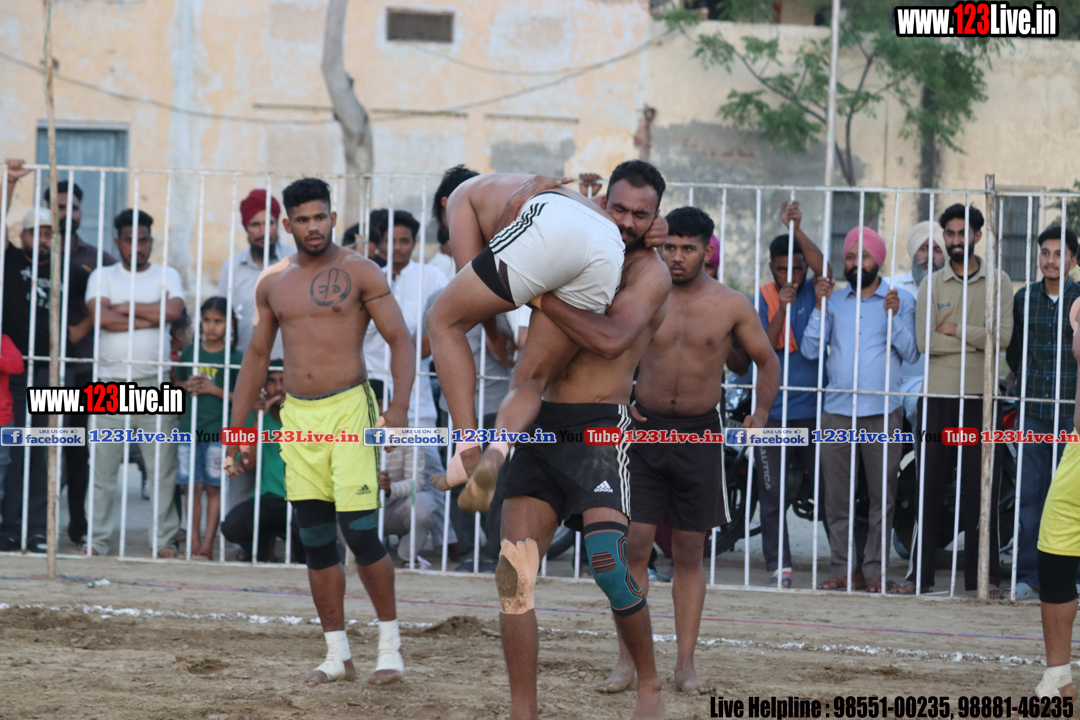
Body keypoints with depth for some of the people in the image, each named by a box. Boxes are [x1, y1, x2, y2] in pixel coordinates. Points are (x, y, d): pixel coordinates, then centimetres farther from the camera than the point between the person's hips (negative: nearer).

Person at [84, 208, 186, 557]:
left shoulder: (166, 276, 10)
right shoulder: (103, 276, 9)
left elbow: (173, 310, -10)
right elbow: (102, 317, -9)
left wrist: (126, 307, -4)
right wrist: (149, 318, -7)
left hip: (156, 383, 0)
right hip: (111, 381, 0)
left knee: (163, 467, -1)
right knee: (103, 466, -2)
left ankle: (163, 539, 4)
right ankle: (96, 539, 2)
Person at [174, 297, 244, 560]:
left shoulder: (234, 357, 0)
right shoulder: (190, 352, 10)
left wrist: (213, 389, -12)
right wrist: (188, 386, -1)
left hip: (218, 431, -3)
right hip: (190, 427, 3)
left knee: (214, 487, 0)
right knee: (193, 486, 1)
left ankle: (208, 545, 2)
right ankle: (193, 542, 4)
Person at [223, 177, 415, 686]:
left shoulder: (359, 272, -2)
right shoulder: (272, 282, 12)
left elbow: (400, 340, -5)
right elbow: (257, 355, 19)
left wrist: (399, 406, -18)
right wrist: (236, 428, 15)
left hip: (349, 408, -5)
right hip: (297, 415, 5)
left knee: (359, 530, -12)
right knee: (316, 542, 4)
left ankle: (390, 644, 3)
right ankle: (337, 656, 10)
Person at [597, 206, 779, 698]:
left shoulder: (731, 306, -1)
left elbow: (767, 361, 8)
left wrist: (761, 412, -7)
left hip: (700, 436, 0)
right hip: (645, 431, 0)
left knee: (689, 554, 5)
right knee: (634, 545, -6)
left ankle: (685, 665, 10)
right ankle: (627, 662, -1)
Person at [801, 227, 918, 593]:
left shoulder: (901, 301, 5)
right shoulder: (835, 302, 13)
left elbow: (910, 352, -4)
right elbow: (809, 349, 6)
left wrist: (893, 315, -14)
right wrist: (820, 305, -1)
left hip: (882, 413, -3)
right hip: (836, 412, 3)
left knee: (882, 495, -1)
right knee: (835, 495, 2)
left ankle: (874, 570, 5)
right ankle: (841, 568, 8)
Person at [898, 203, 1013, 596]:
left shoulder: (997, 282, 6)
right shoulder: (931, 285, 8)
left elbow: (1003, 335, -8)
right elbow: (925, 341, -5)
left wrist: (955, 331, -9)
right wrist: (977, 340, -7)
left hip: (981, 397, -1)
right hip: (938, 394, 1)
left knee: (982, 489, 0)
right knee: (929, 485, 2)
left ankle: (984, 576, 5)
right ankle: (920, 572, 8)